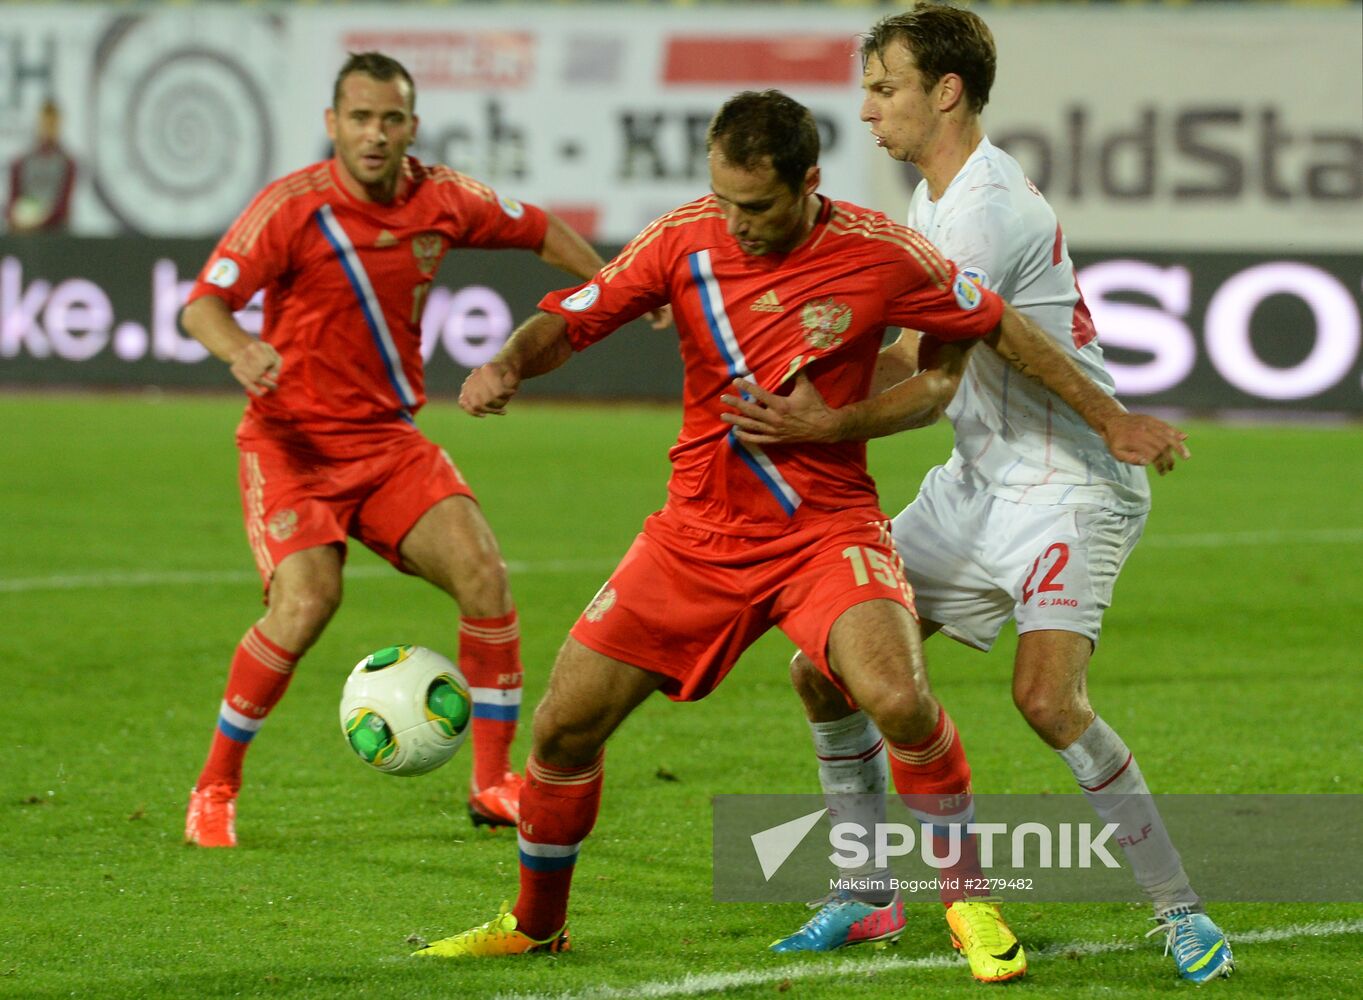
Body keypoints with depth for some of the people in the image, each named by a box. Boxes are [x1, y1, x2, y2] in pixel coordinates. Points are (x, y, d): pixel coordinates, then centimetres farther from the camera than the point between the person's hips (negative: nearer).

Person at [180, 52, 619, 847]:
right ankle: (216, 788, -5)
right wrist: (242, 351, -39)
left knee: (484, 573, -12)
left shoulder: (442, 200, 0)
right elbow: (204, 305, -19)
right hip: (293, 440, -5)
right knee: (306, 603, -23)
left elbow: (538, 230, 19)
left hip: (390, 438, 5)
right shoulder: (294, 206, -14)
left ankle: (495, 783, 2)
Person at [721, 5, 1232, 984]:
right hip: (976, 483, 10)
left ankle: (1183, 913, -14)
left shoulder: (986, 208, -19)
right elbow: (909, 359, 15)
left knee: (1047, 693, -27)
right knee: (824, 666, 4)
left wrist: (829, 428, -33)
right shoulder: (934, 201, 12)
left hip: (1070, 485, -10)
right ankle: (865, 890, 19)